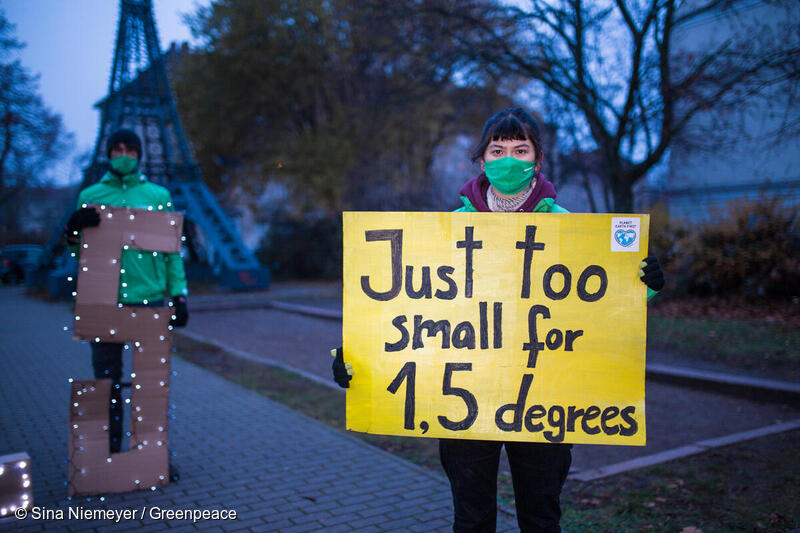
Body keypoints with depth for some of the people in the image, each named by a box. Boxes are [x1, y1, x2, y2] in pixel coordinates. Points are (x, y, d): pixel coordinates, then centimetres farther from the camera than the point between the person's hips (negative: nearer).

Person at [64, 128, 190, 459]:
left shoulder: (158, 196, 7)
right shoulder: (90, 196, 9)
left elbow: (172, 249, 7)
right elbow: (76, 249, 9)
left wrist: (179, 295, -1)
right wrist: (74, 228, -13)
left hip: (150, 302, 0)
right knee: (107, 382, 7)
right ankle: (109, 454, 19)